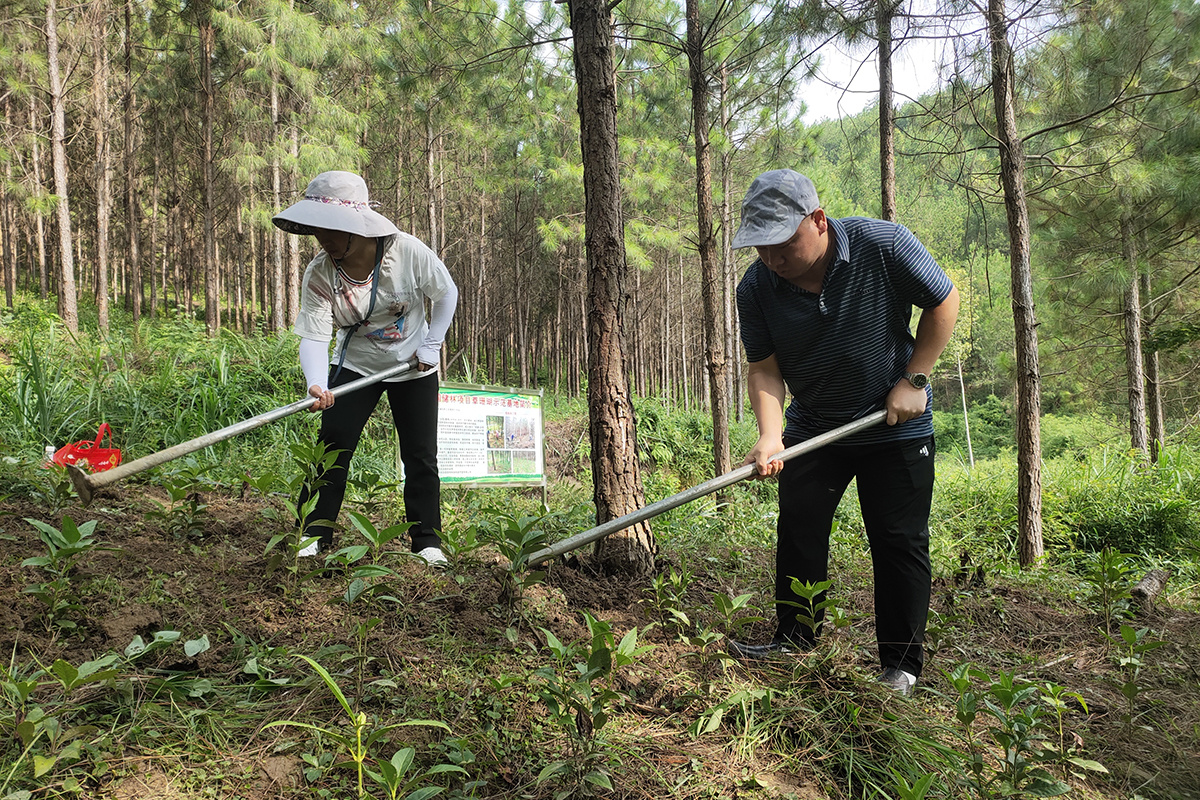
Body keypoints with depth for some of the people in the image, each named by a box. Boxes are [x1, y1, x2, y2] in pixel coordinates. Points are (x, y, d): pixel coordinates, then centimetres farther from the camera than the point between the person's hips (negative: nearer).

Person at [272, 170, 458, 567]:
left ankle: (427, 542, 12)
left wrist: (431, 345, -9)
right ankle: (314, 536, 3)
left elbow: (446, 293, -6)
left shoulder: (408, 251, -24)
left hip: (414, 368, -1)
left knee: (420, 454, 0)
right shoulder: (319, 274, -20)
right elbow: (314, 337, -26)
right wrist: (317, 384, -45)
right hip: (355, 365, 1)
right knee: (332, 445, -9)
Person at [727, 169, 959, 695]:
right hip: (811, 429, 3)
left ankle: (902, 666, 12)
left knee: (900, 543, 0)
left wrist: (913, 381, -12)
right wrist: (770, 436, -25)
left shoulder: (884, 246, -21)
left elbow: (944, 302, -8)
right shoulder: (757, 287, -13)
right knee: (798, 534, 7)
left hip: (896, 429, -3)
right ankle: (794, 640, 23)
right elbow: (764, 368, -10)